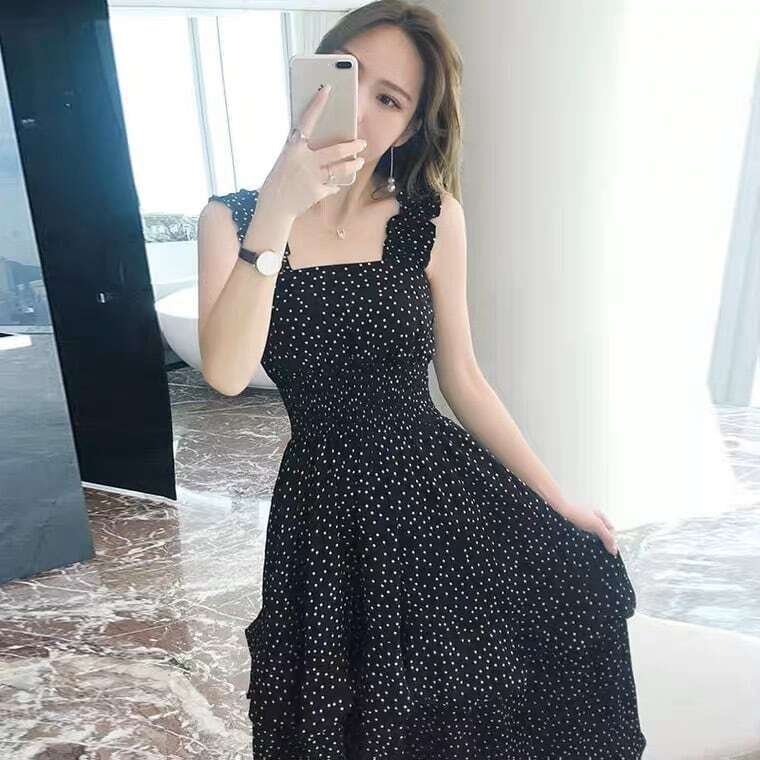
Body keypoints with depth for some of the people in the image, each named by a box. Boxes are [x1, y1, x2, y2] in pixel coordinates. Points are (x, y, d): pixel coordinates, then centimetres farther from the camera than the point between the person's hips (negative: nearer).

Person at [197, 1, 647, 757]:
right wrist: (277, 214, -30)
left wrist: (556, 497, 4)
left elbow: (462, 380, -1)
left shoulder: (432, 218, -7)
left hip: (443, 491, 0)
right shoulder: (231, 217, -6)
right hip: (327, 506, 1)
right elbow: (226, 374, -21)